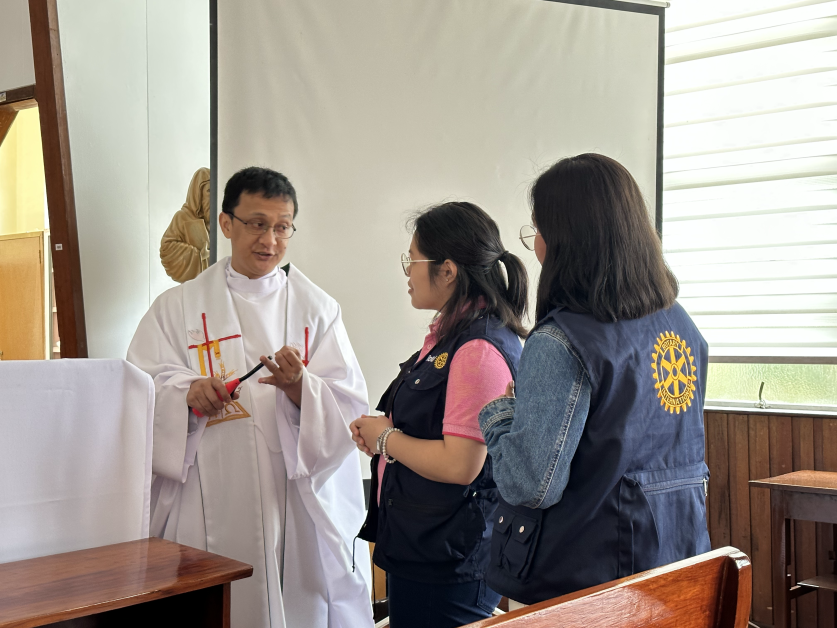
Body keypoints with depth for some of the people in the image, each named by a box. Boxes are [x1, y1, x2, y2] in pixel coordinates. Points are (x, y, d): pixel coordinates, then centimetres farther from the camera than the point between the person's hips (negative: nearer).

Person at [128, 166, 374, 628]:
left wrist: (299, 387, -19)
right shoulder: (179, 306, 8)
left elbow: (348, 405, 1)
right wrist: (189, 392, -19)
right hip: (211, 506, 0)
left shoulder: (317, 308, 9)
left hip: (300, 500, 1)